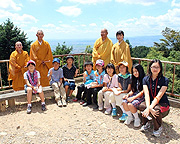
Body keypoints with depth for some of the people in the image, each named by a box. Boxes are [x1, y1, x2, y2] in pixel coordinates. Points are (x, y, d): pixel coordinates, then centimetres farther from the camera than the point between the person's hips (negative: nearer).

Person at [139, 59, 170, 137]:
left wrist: (149, 108, -34)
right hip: (150, 103, 3)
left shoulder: (164, 80, -10)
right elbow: (146, 94, -15)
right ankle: (146, 124, 0)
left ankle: (158, 128, -1)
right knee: (142, 106, -31)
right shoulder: (146, 79, -1)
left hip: (162, 104, -2)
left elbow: (159, 96, -21)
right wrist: (149, 107, -33)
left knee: (156, 110, -35)